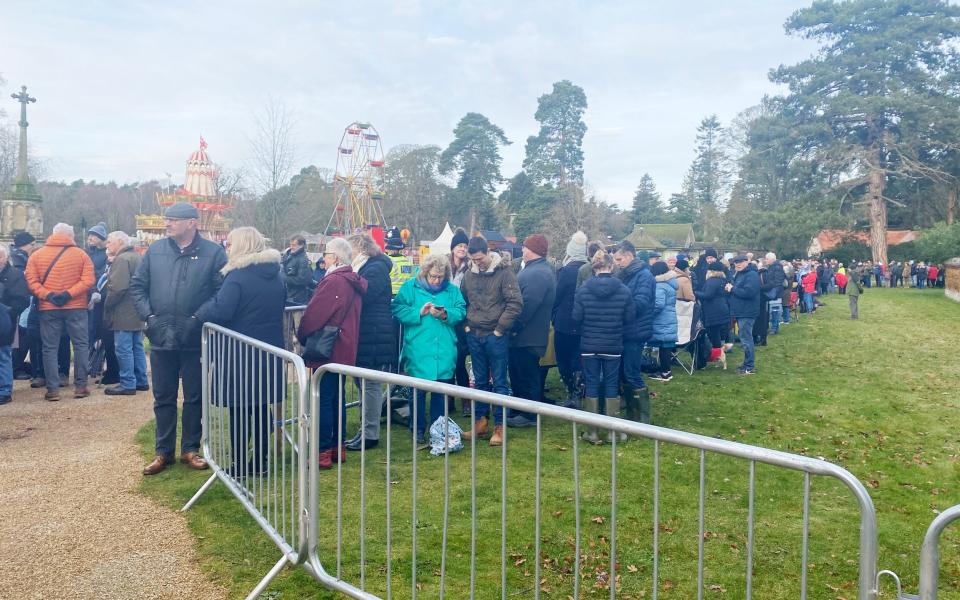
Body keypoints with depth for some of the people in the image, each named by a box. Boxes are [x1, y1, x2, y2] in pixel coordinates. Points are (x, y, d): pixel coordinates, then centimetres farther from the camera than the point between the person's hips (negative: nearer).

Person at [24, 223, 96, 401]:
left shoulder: (36, 255, 4)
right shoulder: (81, 254, -1)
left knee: (50, 348, 6)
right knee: (80, 345, 7)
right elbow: (88, 280, -10)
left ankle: (53, 389, 5)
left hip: (48, 308, 1)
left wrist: (47, 296, -9)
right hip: (76, 307, -1)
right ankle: (80, 386, 6)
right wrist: (69, 294, -12)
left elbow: (31, 281, -5)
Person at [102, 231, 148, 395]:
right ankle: (141, 381, 20)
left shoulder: (122, 259, -15)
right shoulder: (136, 257, 16)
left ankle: (127, 384, -1)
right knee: (137, 347, 14)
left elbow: (117, 288, -22)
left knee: (123, 349, -4)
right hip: (137, 312, 10)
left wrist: (107, 305, -11)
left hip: (124, 313, -10)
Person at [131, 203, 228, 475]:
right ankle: (163, 451, 24)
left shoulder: (213, 252, -5)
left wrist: (200, 317, -17)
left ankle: (190, 449, 23)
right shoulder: (155, 250, 6)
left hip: (195, 338, -3)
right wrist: (148, 315, -4)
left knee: (194, 397, 9)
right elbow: (137, 285, 9)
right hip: (161, 337, 3)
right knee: (163, 398, 12)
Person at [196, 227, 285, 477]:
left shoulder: (238, 275, -15)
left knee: (240, 409, 4)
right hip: (270, 351, 6)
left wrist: (199, 314, -6)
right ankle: (260, 462, 22)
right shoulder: (277, 275, 7)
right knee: (262, 407, 14)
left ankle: (239, 465, 11)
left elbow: (221, 311, -23)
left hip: (242, 353, -6)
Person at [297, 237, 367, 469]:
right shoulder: (354, 282, 10)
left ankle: (323, 452, 3)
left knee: (324, 401, -2)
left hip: (327, 351, -9)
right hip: (345, 350, 9)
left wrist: (302, 336, 1)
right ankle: (338, 448, 24)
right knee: (337, 399, 16)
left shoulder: (333, 281, -19)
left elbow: (313, 314, -17)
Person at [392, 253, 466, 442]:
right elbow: (398, 310, -7)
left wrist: (446, 314, -15)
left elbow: (461, 311, 3)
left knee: (441, 392, 11)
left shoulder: (452, 290, 8)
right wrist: (419, 312, -18)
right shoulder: (410, 287, 1)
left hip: (445, 353, 3)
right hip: (418, 352, -2)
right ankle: (418, 429, 19)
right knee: (418, 391, 5)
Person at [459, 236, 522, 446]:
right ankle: (480, 421, 24)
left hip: (496, 336, -5)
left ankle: (499, 426, 9)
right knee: (480, 381, 14)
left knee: (499, 382, 2)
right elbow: (463, 300, 19)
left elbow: (516, 303, -14)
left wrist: (500, 329, -12)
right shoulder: (470, 274, 6)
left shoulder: (504, 273, -10)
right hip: (474, 335, 5)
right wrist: (466, 324, 8)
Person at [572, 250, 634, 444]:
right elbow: (629, 318, -1)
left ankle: (592, 432, 11)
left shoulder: (583, 289, -8)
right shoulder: (623, 290, -7)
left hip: (589, 345, 0)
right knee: (611, 386, 10)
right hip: (613, 346, 0)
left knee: (591, 386, 8)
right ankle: (613, 432, 15)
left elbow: (577, 317, -6)